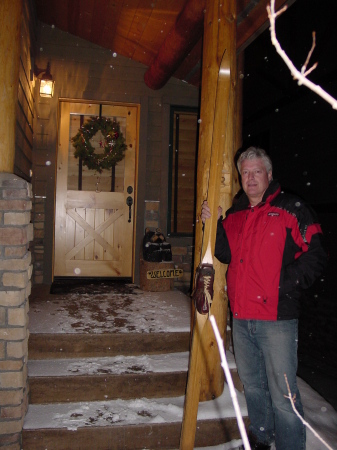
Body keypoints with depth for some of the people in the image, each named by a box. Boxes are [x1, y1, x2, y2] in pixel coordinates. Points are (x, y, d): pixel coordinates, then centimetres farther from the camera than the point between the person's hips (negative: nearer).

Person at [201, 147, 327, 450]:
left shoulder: (291, 208, -6)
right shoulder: (235, 213, 12)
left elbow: (315, 256, -9)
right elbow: (227, 255, 13)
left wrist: (285, 285, -18)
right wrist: (214, 225, 1)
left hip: (277, 317, -6)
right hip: (241, 315, 7)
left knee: (282, 393, -2)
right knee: (251, 383, 22)